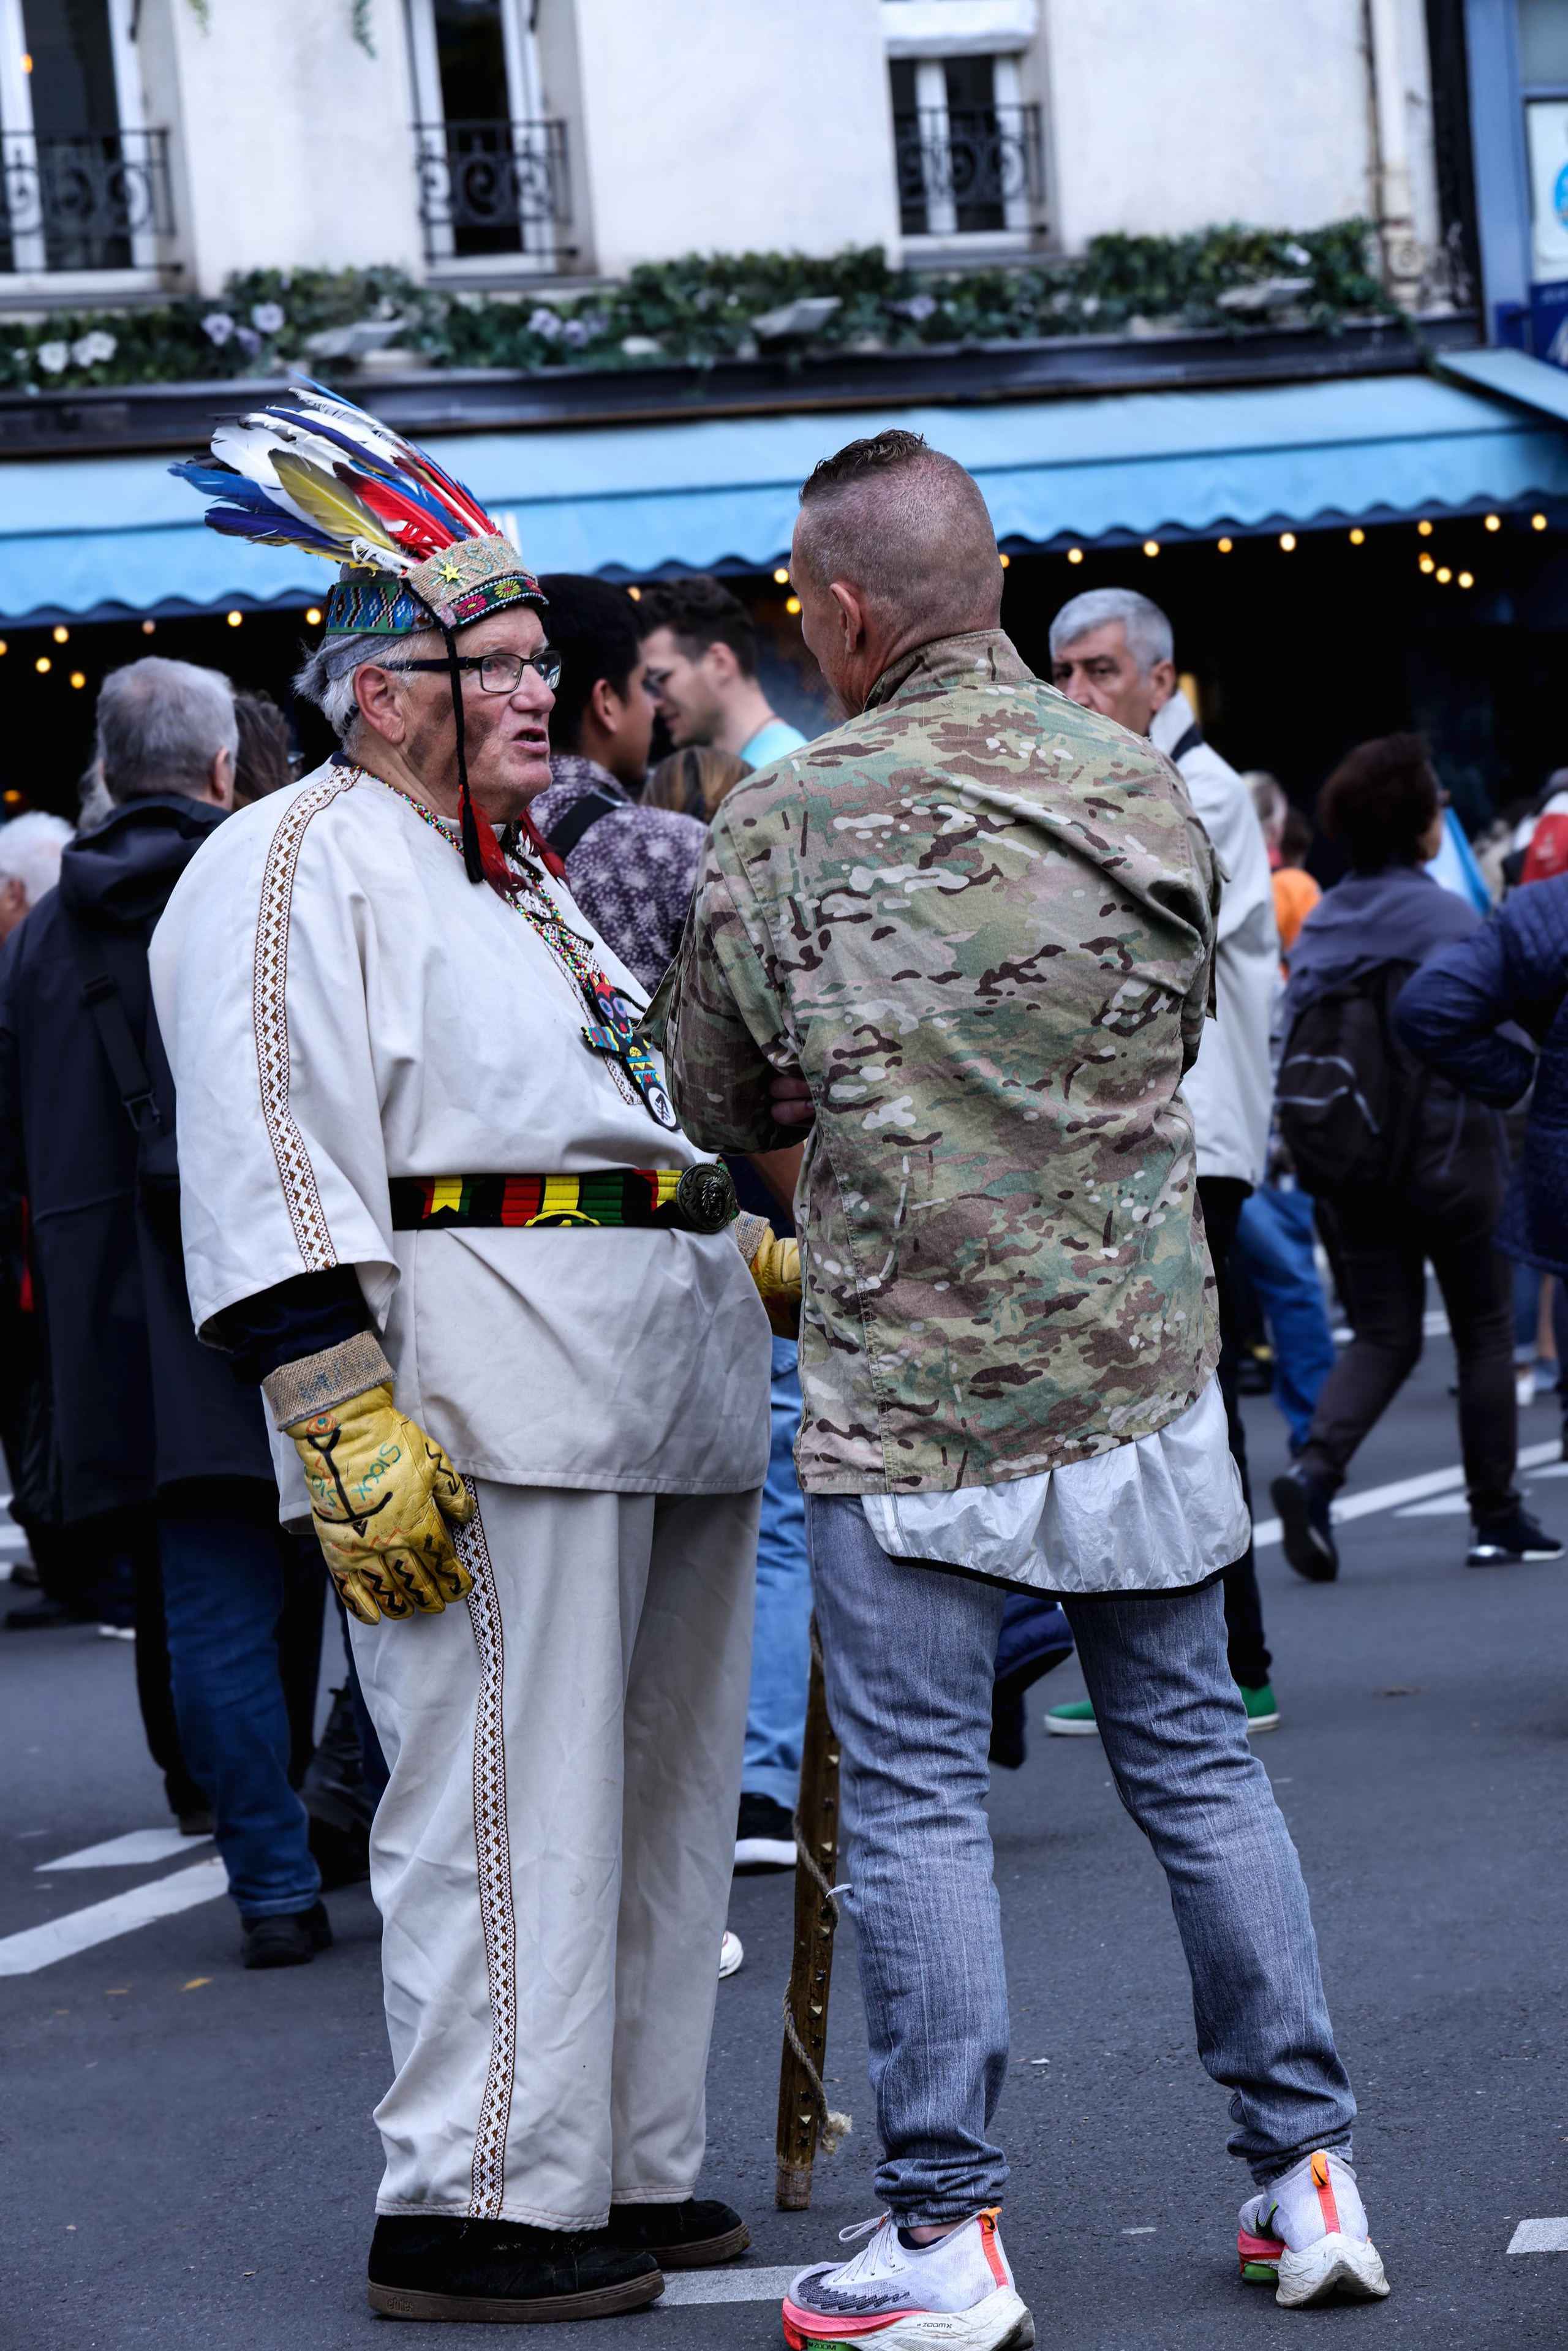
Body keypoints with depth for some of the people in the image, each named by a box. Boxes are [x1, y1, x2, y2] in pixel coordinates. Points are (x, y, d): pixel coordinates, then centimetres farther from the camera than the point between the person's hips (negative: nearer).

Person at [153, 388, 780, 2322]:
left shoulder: (529, 878, 25)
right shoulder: (298, 865, -6)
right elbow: (272, 1165, -15)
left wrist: (759, 1254, 25)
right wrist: (349, 1422, -22)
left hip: (663, 1391, 10)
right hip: (483, 1400, -10)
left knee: (656, 1795, 12)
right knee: (509, 1802, -10)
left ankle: (623, 2166, 21)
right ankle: (472, 2205, -4)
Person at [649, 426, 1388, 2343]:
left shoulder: (787, 827, -7)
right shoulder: (1150, 798, 4)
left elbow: (712, 1101, 6)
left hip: (907, 1386, -4)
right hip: (1141, 1363, 4)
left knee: (915, 1800, 2)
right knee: (1194, 1759, 13)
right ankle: (1306, 2169, 18)